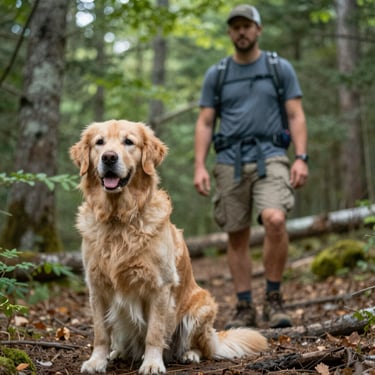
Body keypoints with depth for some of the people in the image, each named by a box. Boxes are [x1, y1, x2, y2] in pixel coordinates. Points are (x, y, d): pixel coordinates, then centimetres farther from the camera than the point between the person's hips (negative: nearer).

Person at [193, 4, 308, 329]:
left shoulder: (281, 68, 7)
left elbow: (296, 117, 3)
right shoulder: (215, 75, 10)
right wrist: (199, 166, -4)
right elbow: (205, 123, 7)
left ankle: (274, 299, -10)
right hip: (230, 162, 2)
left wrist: (301, 159, -10)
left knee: (275, 220, -25)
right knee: (237, 237, 4)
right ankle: (245, 309, 15)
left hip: (270, 158, -2)